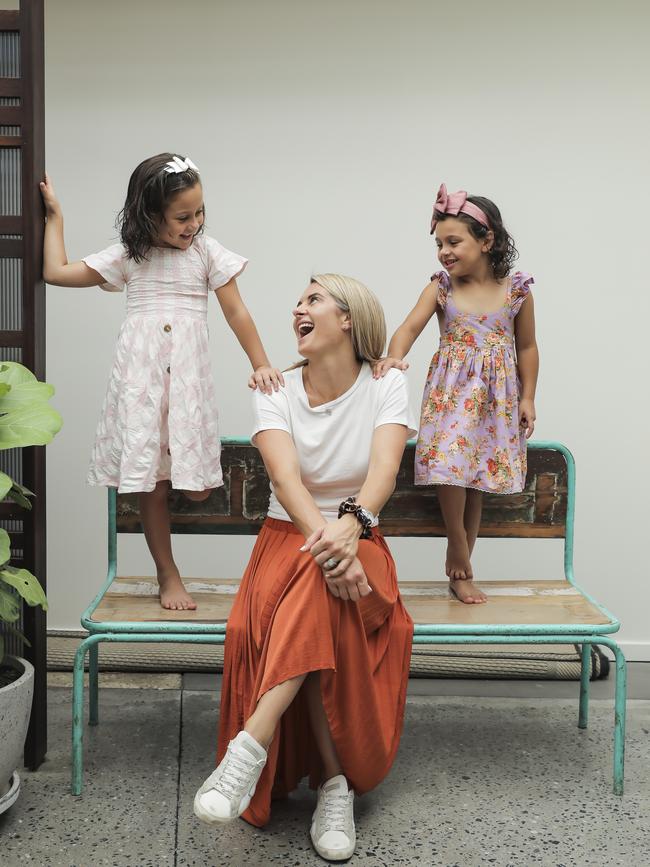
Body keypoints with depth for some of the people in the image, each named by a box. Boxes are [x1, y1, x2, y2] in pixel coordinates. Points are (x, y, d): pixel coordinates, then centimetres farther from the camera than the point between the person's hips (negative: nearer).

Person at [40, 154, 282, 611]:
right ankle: (168, 575, 17)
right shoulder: (128, 257, 6)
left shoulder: (207, 251, 4)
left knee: (198, 488, -7)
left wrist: (261, 364, -1)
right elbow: (56, 271, 8)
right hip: (140, 375, 0)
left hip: (188, 375, 0)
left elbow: (236, 311, 4)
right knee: (151, 483, 3)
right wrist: (55, 216, 12)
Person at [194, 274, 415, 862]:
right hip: (286, 539, 1)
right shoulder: (276, 391, 0)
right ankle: (335, 782, -31)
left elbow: (384, 470, -19)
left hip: (361, 545, -1)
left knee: (319, 586, -37)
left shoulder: (386, 386, -1)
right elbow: (285, 476, -18)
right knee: (319, 570, -36)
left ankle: (252, 745, -41)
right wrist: (323, 534, -39)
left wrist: (351, 524, -42)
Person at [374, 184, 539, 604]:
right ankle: (462, 565, 6)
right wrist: (395, 356, -37)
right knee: (450, 471, -13)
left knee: (476, 481, 6)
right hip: (450, 393, 0)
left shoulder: (517, 290, -1)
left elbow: (526, 347, 7)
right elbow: (411, 325, -16)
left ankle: (459, 566, 18)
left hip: (496, 397, 1)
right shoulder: (441, 287, -2)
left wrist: (528, 398, 4)